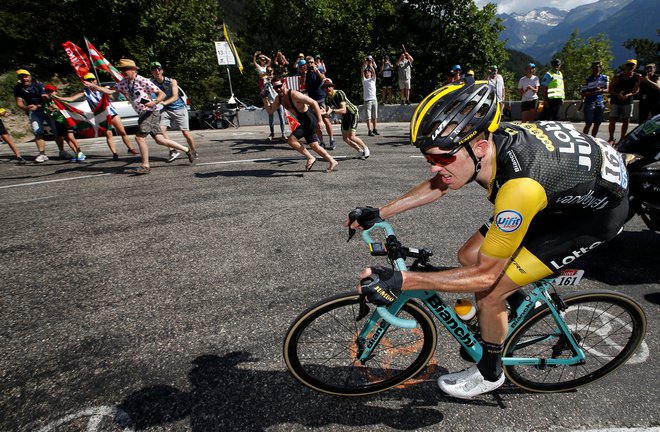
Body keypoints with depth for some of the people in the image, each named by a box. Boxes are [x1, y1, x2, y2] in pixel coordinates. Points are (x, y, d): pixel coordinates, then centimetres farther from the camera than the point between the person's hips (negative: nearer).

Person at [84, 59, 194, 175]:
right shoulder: (123, 83, 13)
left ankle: (145, 165, -2)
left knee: (139, 137, -13)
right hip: (143, 114, 7)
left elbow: (162, 94, -9)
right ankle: (187, 150, 10)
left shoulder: (143, 81, -9)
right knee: (160, 140, 2)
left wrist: (154, 102, -24)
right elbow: (110, 91, 9)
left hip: (151, 112, -7)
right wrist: (93, 86, 1)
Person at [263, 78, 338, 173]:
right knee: (314, 146, 12)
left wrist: (320, 120, -22)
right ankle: (332, 162, 24)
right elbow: (270, 110, 10)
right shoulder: (278, 98, 3)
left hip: (311, 120, -9)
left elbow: (314, 103, -22)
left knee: (291, 140, -17)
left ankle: (310, 158, -3)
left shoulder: (294, 94, -22)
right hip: (304, 122, 9)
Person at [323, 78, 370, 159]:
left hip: (353, 114, -8)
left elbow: (344, 110, -35)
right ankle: (361, 151, 20)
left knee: (351, 136, -18)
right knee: (345, 138, 4)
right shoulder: (327, 98, -4)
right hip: (345, 116, 8)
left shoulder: (339, 93, -26)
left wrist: (332, 110, -50)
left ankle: (365, 148, 9)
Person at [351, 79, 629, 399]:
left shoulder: (521, 186, -41)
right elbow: (437, 185, 1)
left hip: (598, 206, -7)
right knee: (469, 256, 3)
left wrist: (402, 281, -35)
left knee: (488, 294, -12)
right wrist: (380, 213, -2)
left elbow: (485, 275, -30)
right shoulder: (487, 141, -19)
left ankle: (489, 373, 17)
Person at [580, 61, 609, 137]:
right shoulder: (587, 79, -2)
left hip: (600, 104, 4)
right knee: (588, 124, -8)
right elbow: (583, 94, -5)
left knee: (597, 124, 7)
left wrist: (601, 90, -21)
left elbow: (608, 90, 1)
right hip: (589, 104, -4)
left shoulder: (605, 78, 7)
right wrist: (593, 93, -22)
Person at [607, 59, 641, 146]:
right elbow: (610, 90, -6)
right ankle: (611, 139, -1)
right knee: (612, 120, -9)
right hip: (615, 101, -2)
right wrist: (617, 94, -24)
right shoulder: (617, 77, -9)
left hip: (628, 101, 2)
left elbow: (636, 90, 2)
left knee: (626, 121, 3)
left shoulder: (637, 77, -3)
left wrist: (628, 95, -18)